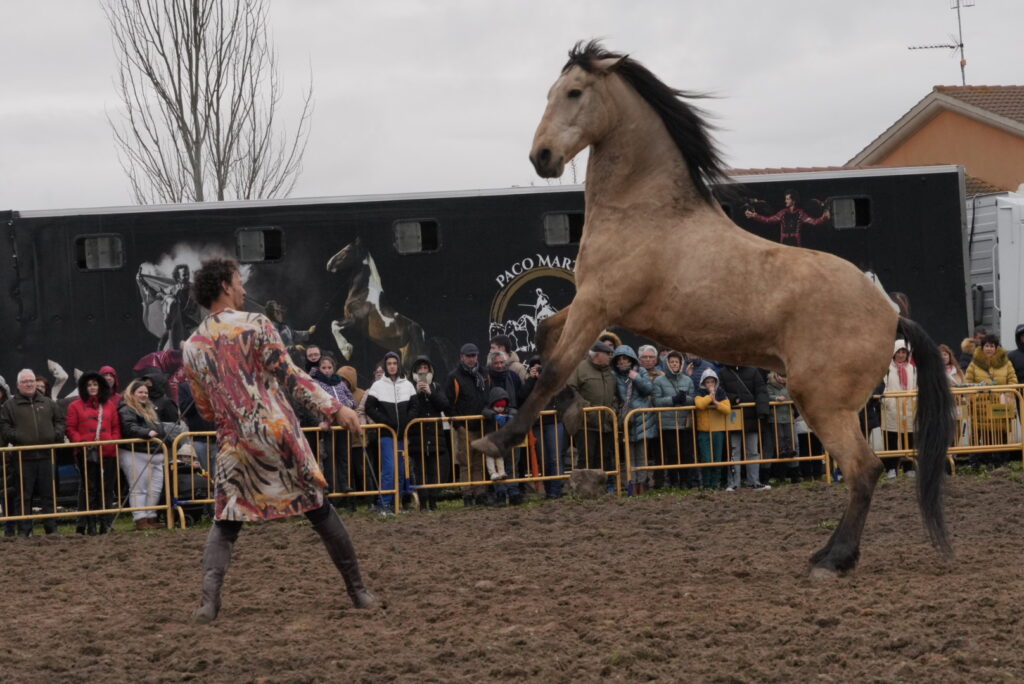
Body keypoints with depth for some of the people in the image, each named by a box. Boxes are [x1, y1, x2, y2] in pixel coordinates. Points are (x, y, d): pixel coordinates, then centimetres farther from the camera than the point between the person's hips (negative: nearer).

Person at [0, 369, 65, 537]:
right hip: (22, 458, -3)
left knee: (49, 494, 7)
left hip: (46, 455, 3)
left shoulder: (48, 403, 14)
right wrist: (15, 437, -14)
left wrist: (57, 434, 1)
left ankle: (51, 528, 13)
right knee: (23, 496, -1)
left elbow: (60, 420, 19)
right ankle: (24, 531, 3)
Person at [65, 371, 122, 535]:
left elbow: (116, 427, 14)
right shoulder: (76, 406, 6)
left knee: (107, 489, 3)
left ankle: (105, 524, 8)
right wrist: (80, 442, -13)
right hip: (86, 454, -3)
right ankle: (89, 525, -2)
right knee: (88, 489, -3)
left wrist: (114, 443, -2)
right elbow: (71, 429, 2)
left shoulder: (110, 405, 15)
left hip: (108, 452, 3)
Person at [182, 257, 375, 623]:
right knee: (319, 509, 9)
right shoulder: (255, 325, -6)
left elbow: (206, 410, 13)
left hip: (234, 445, 3)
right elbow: (292, 376, -11)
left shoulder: (192, 347, 7)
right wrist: (334, 408, -11)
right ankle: (357, 590, 15)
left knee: (225, 523, 9)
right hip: (279, 434, -3)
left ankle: (209, 598, -13)